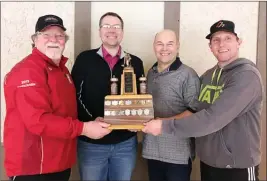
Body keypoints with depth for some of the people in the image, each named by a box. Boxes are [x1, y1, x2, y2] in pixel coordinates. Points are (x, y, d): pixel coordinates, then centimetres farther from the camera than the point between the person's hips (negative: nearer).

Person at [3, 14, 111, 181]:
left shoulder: (62, 69, 13)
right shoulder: (28, 70, -17)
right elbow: (37, 120, -26)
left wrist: (92, 122, 5)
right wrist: (83, 128, -25)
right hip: (33, 167, -9)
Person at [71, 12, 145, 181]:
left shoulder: (135, 62, 4)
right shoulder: (85, 59, -1)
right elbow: (74, 95, -2)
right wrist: (90, 122, -15)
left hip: (126, 142, 2)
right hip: (91, 142, -1)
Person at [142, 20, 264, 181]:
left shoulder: (247, 75, -18)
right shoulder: (207, 75, 5)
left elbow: (213, 119, -28)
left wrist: (165, 126, -24)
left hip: (237, 166, -5)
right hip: (207, 161, 6)